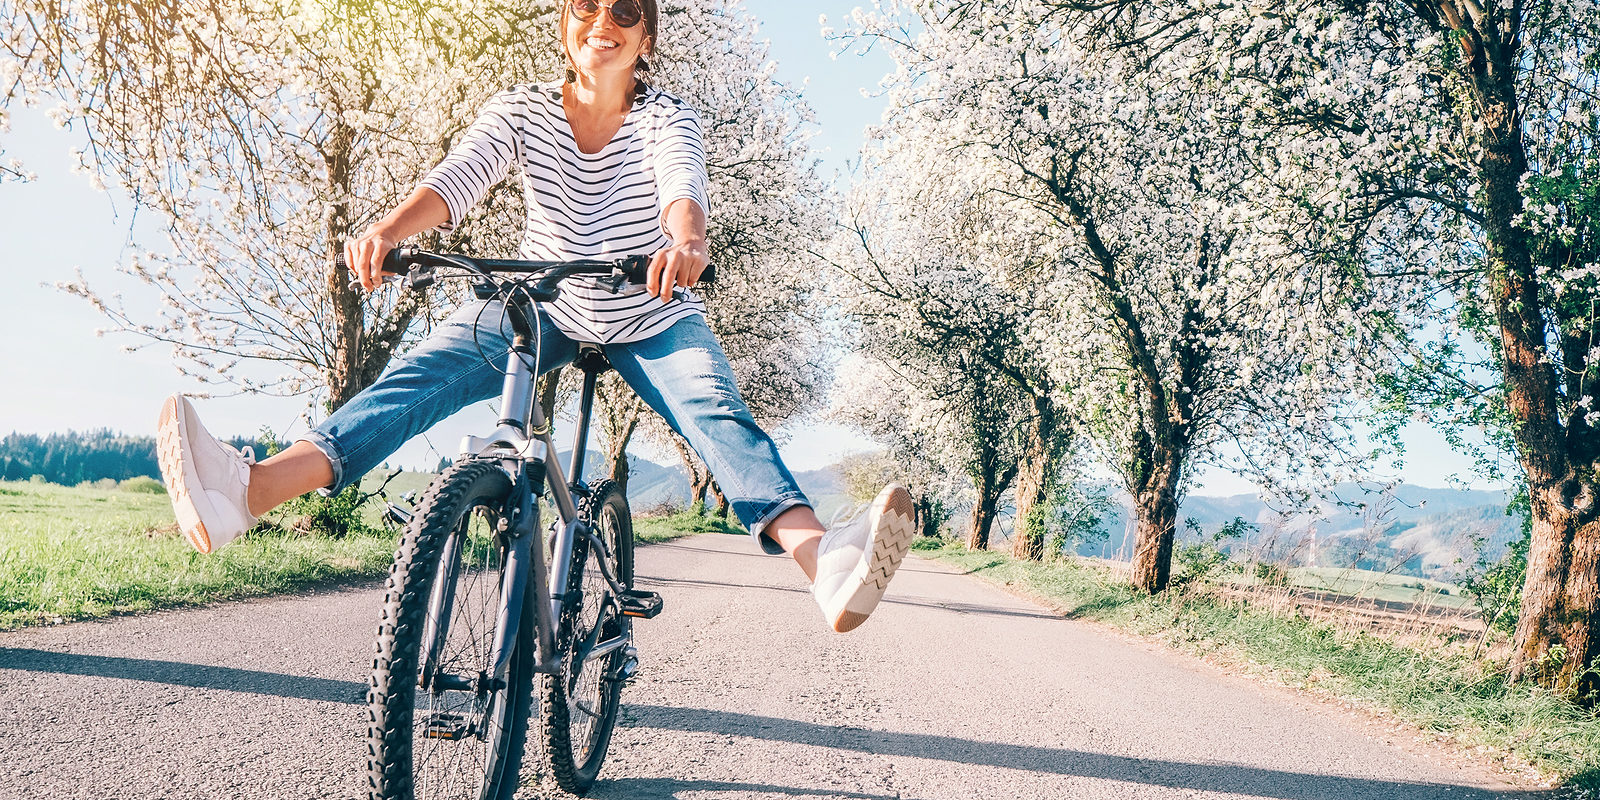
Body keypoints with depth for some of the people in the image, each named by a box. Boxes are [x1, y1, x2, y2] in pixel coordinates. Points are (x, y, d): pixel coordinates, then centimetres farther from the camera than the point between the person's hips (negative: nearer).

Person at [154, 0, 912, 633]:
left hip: (651, 318, -1)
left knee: (718, 412, -29)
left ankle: (822, 558, -52)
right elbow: (459, 176, -24)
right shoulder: (523, 109, -7)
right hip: (543, 305, 2)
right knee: (425, 371, -22)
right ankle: (247, 491, -39)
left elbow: (681, 182, -34)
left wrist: (685, 242, -58)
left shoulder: (666, 117, -12)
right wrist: (388, 229, -46)